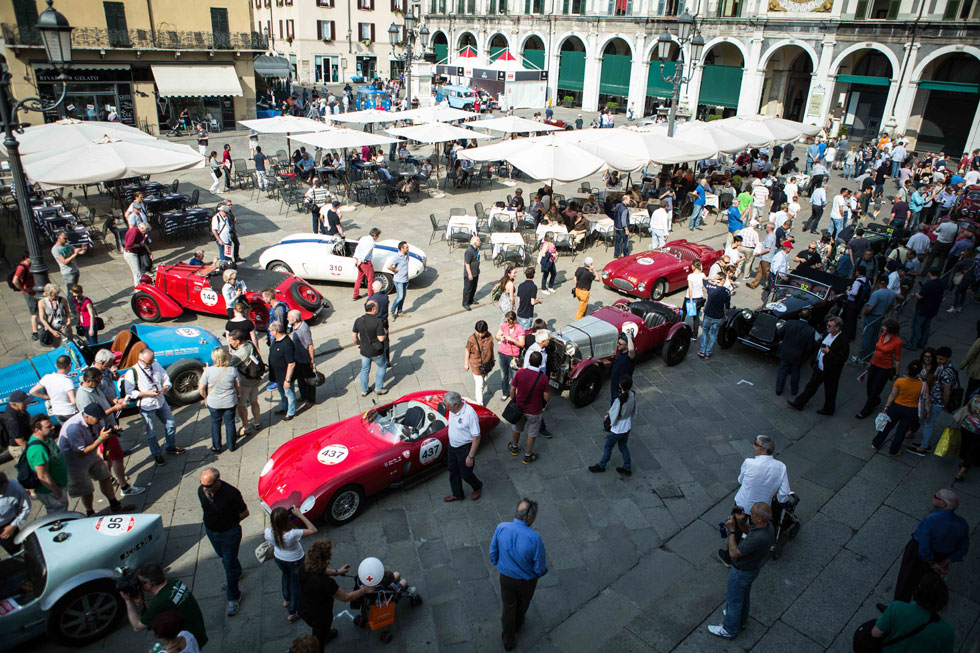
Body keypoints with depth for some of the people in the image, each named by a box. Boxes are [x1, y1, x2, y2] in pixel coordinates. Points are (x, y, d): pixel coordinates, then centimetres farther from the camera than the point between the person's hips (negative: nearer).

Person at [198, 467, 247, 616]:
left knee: (229, 565, 4)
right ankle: (237, 573, 58)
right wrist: (210, 523, 4)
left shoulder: (231, 493, -32)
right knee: (224, 558, 28)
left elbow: (244, 513, -16)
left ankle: (233, 598, 22)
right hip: (211, 531, 6)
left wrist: (230, 523, -4)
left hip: (229, 533, -6)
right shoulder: (201, 491, -16)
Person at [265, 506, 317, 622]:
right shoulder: (292, 534, -42)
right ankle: (293, 613, 37)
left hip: (279, 559, 4)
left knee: (286, 576, 35)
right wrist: (300, 515, -33)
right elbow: (313, 530, -33)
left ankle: (286, 600, 59)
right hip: (295, 561, -4)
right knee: (296, 583, 21)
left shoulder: (268, 532, -31)